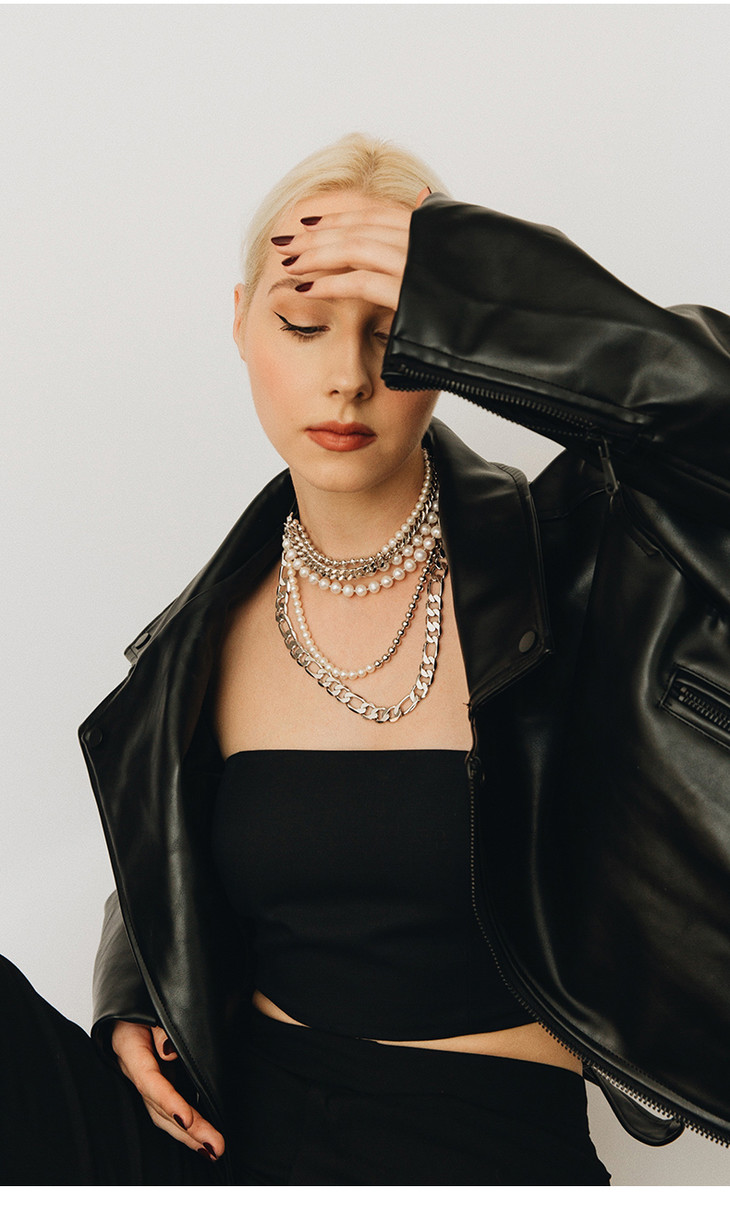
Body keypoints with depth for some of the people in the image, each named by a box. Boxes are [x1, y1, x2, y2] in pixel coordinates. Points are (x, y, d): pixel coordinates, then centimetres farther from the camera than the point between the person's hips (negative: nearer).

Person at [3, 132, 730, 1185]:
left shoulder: (567, 565, -10)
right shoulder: (205, 643, 3)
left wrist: (469, 289, -29)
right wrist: (133, 1012, 0)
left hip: (500, 1143, -2)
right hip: (245, 1131, 3)